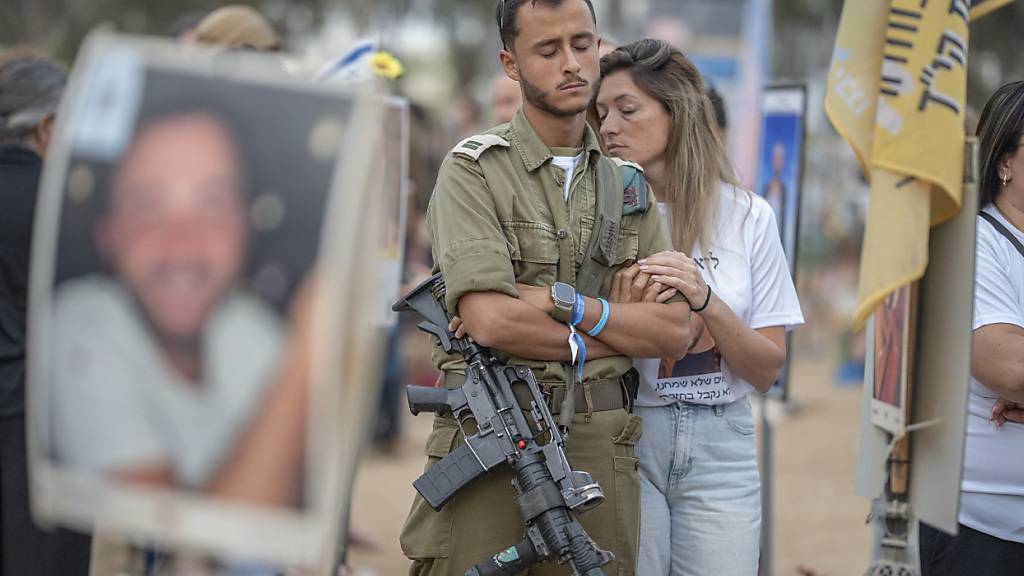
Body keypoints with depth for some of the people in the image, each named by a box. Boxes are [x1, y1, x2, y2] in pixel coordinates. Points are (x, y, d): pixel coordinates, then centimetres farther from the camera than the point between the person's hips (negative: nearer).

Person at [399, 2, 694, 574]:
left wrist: (564, 302, -10)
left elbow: (675, 330, 4)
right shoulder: (474, 171, -2)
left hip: (600, 442, 4)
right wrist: (617, 336, -4)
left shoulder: (628, 182, 13)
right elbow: (489, 320, -15)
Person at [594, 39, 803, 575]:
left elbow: (767, 370, -1)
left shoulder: (747, 216, 0)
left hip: (720, 450, 1)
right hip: (623, 436, -1)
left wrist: (705, 300, -17)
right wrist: (620, 314, -18)